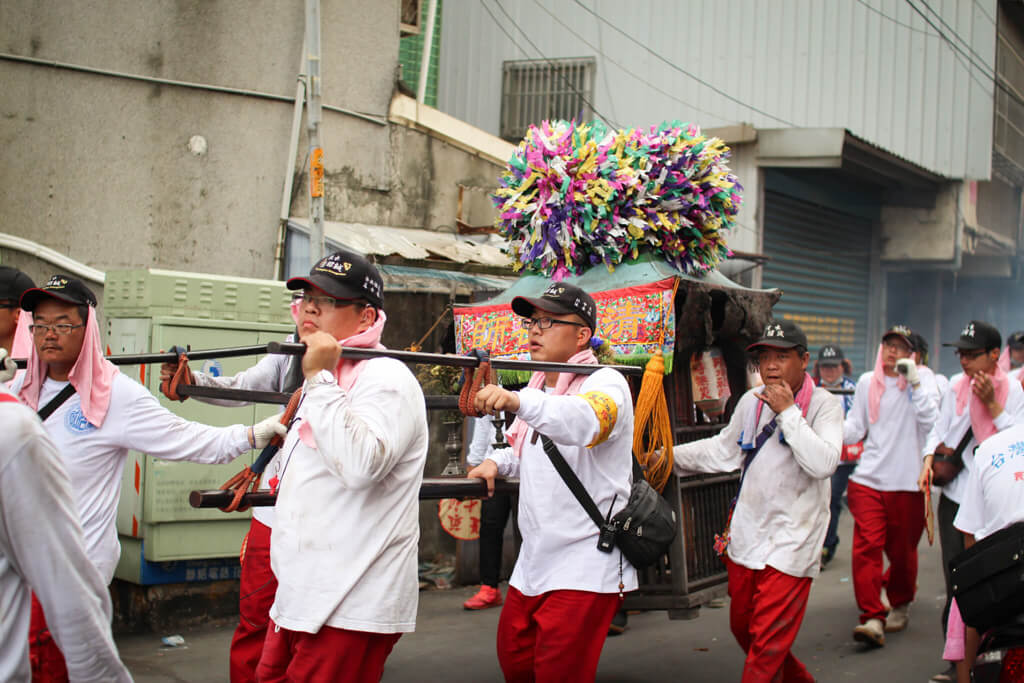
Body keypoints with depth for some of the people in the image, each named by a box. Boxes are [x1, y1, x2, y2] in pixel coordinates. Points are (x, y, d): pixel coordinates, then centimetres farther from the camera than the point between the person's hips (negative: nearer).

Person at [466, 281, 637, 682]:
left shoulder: (606, 384, -14)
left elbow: (582, 422, -38)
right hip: (533, 560, 8)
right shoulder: (538, 386, 11)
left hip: (585, 569, -8)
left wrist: (517, 401, -56)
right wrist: (497, 462, 3)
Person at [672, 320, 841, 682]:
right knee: (743, 629, 18)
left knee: (767, 645, -6)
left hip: (790, 543, -6)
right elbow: (723, 450, 20)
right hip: (747, 537, 6)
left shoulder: (824, 405, -8)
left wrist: (787, 411, -20)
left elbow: (823, 463, -23)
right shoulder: (751, 401, 7)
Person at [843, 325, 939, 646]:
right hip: (868, 478, 2)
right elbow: (855, 428, 12)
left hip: (907, 481, -2)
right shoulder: (867, 382, 11)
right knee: (866, 546, -12)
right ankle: (872, 618, -12)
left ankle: (900, 605, 35)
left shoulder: (923, 381, 1)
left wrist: (913, 381, -19)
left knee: (902, 550, 10)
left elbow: (930, 421, -15)